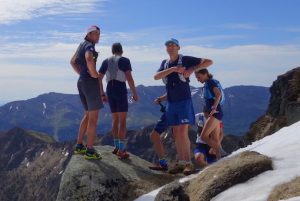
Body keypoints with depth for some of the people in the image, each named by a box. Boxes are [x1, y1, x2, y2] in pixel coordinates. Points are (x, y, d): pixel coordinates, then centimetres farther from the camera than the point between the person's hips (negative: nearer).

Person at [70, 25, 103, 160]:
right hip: (90, 82, -10)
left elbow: (72, 61, 29)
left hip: (81, 82, 10)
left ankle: (79, 146, 22)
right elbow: (89, 59, -35)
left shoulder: (82, 45, 18)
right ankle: (90, 151, -2)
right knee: (93, 117, -4)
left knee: (88, 115, 20)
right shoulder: (89, 45, -12)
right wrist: (94, 73, -19)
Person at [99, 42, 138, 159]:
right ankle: (121, 150, -10)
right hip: (121, 91, -5)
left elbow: (98, 79, 9)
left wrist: (102, 94, 16)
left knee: (115, 119, 17)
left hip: (109, 92, 5)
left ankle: (117, 146, 21)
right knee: (123, 121, -4)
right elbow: (129, 78, -13)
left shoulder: (105, 62, 13)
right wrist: (134, 93, -6)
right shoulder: (125, 61, -2)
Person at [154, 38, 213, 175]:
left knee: (183, 133, -11)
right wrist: (173, 69, -17)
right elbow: (156, 77, -6)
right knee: (176, 134, 7)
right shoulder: (165, 63, 12)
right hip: (171, 103, 6)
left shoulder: (185, 59, -4)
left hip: (184, 102, -6)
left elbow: (209, 61, -7)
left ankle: (188, 163, -4)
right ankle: (180, 162, 14)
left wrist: (192, 69, -17)